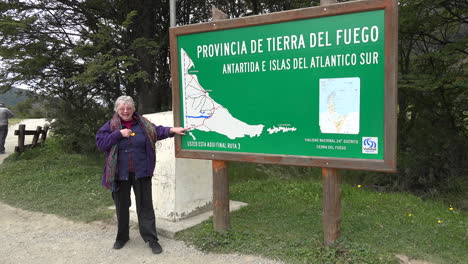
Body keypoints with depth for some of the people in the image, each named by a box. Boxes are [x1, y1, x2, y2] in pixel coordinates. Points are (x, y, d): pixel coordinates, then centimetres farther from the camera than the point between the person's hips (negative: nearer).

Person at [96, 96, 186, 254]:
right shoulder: (110, 126, 0)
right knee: (121, 205, 14)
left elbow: (157, 131, -1)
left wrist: (172, 130, -18)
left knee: (145, 205, 5)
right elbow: (100, 143, -9)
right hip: (120, 174, 0)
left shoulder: (143, 123, 4)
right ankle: (122, 237, 32)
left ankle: (151, 238, 13)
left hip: (141, 173, 0)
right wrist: (119, 134, -18)